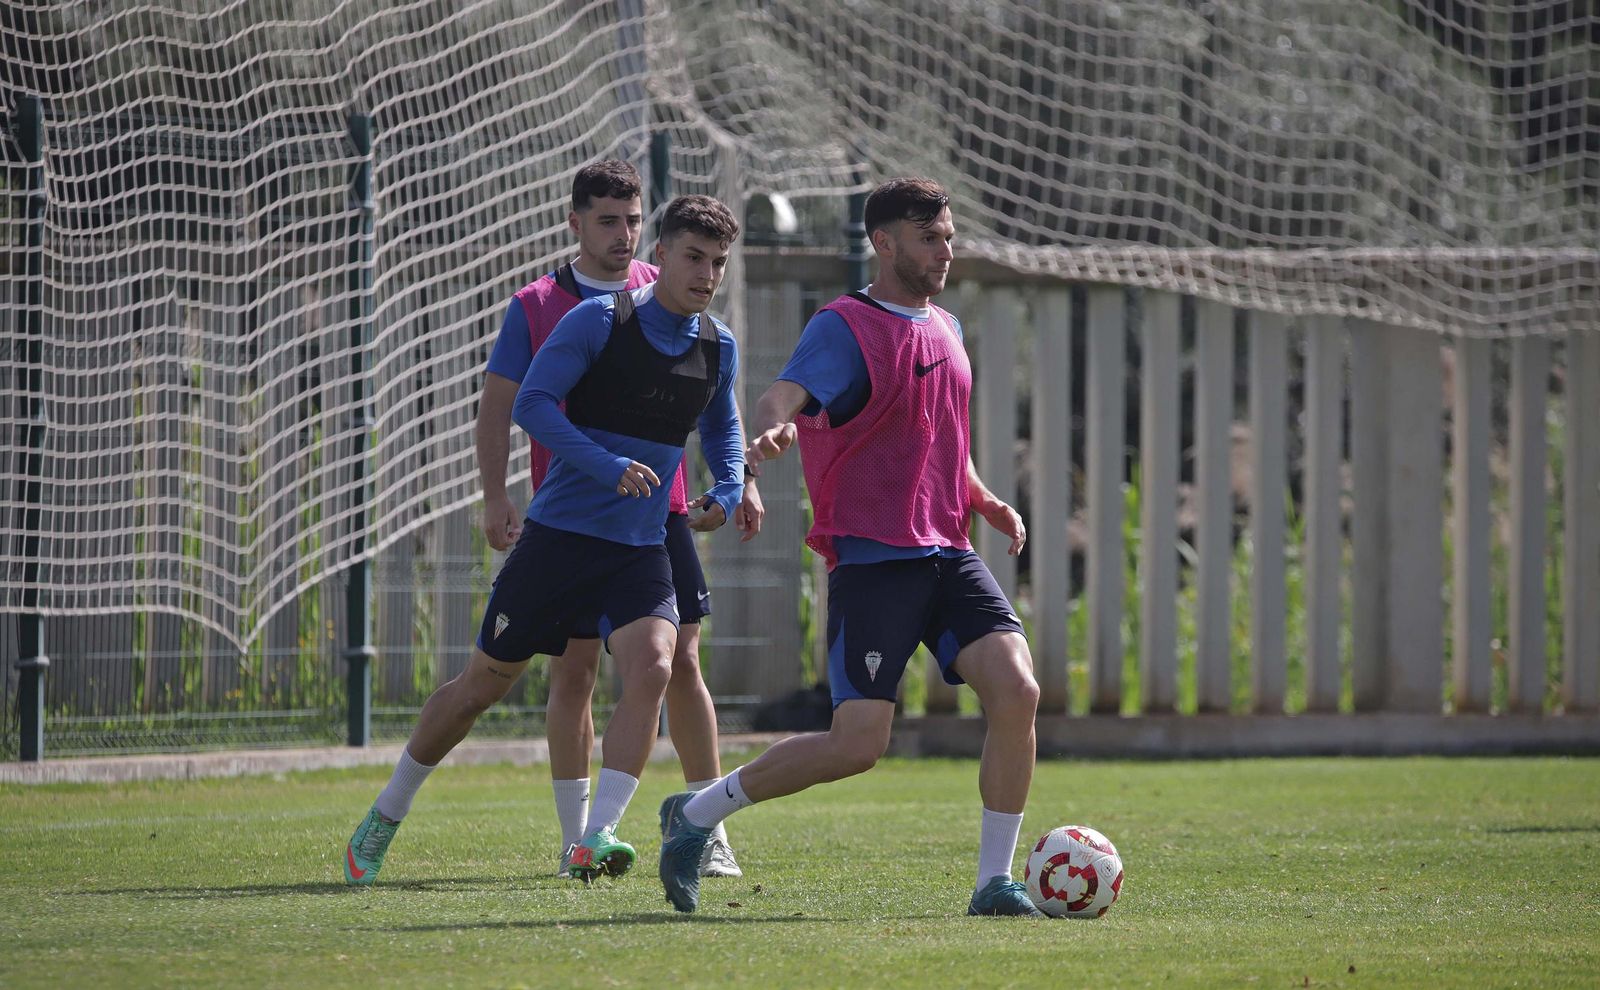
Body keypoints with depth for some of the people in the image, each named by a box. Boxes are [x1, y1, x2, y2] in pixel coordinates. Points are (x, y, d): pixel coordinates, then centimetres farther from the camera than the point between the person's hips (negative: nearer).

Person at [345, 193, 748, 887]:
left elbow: (722, 427, 25)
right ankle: (382, 822, 24)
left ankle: (595, 841, -25)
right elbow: (531, 404, -18)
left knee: (652, 667, -24)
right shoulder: (597, 321, -11)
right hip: (559, 536, -3)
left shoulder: (718, 349, 5)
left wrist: (727, 492, 4)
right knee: (484, 682, 6)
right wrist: (610, 468, -28)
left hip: (641, 550, 3)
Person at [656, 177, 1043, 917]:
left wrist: (984, 501, 16)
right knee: (858, 742, -12)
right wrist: (769, 429, -50)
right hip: (872, 558, -7)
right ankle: (696, 816, 8)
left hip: (947, 554, 7)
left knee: (1017, 691, -13)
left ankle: (995, 882, -5)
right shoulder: (846, 328, -8)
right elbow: (787, 393, -26)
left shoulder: (944, 328, 17)